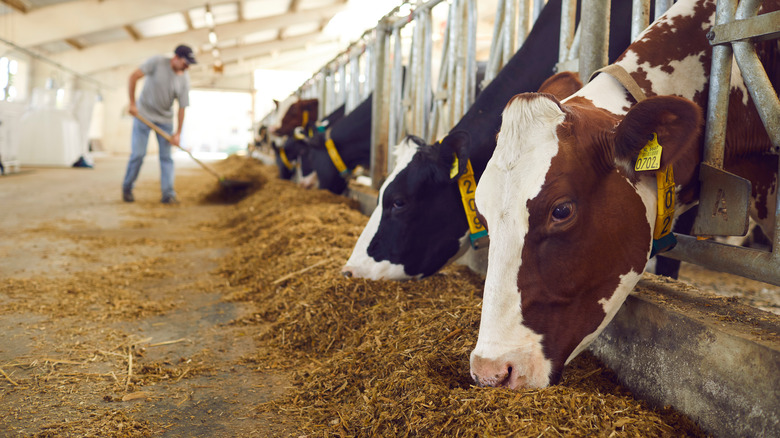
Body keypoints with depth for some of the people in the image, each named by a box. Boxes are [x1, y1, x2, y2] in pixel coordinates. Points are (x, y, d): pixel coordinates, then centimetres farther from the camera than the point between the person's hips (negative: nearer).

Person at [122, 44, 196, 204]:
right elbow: (134, 76, -15)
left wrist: (178, 133, -9)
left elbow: (182, 108, -7)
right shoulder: (157, 62, -16)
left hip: (165, 119, 3)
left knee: (166, 156, -2)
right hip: (144, 114, -3)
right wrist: (132, 103, -17)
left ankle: (168, 194, -1)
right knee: (138, 154, -3)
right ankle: (127, 188, 15)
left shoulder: (184, 79, -9)